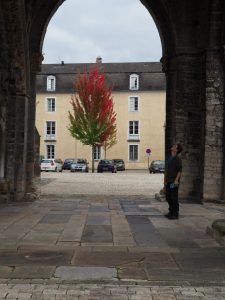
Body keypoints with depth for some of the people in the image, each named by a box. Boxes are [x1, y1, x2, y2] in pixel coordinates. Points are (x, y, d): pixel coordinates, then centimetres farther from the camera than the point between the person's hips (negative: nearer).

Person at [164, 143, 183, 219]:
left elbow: (180, 171, -13)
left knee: (174, 198, -4)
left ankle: (175, 214, 3)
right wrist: (165, 181, 16)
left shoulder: (178, 159, -9)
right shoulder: (169, 158, 14)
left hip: (174, 182, -8)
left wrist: (176, 180, -24)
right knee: (168, 197, 11)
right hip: (168, 181, 8)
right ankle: (171, 212, 23)